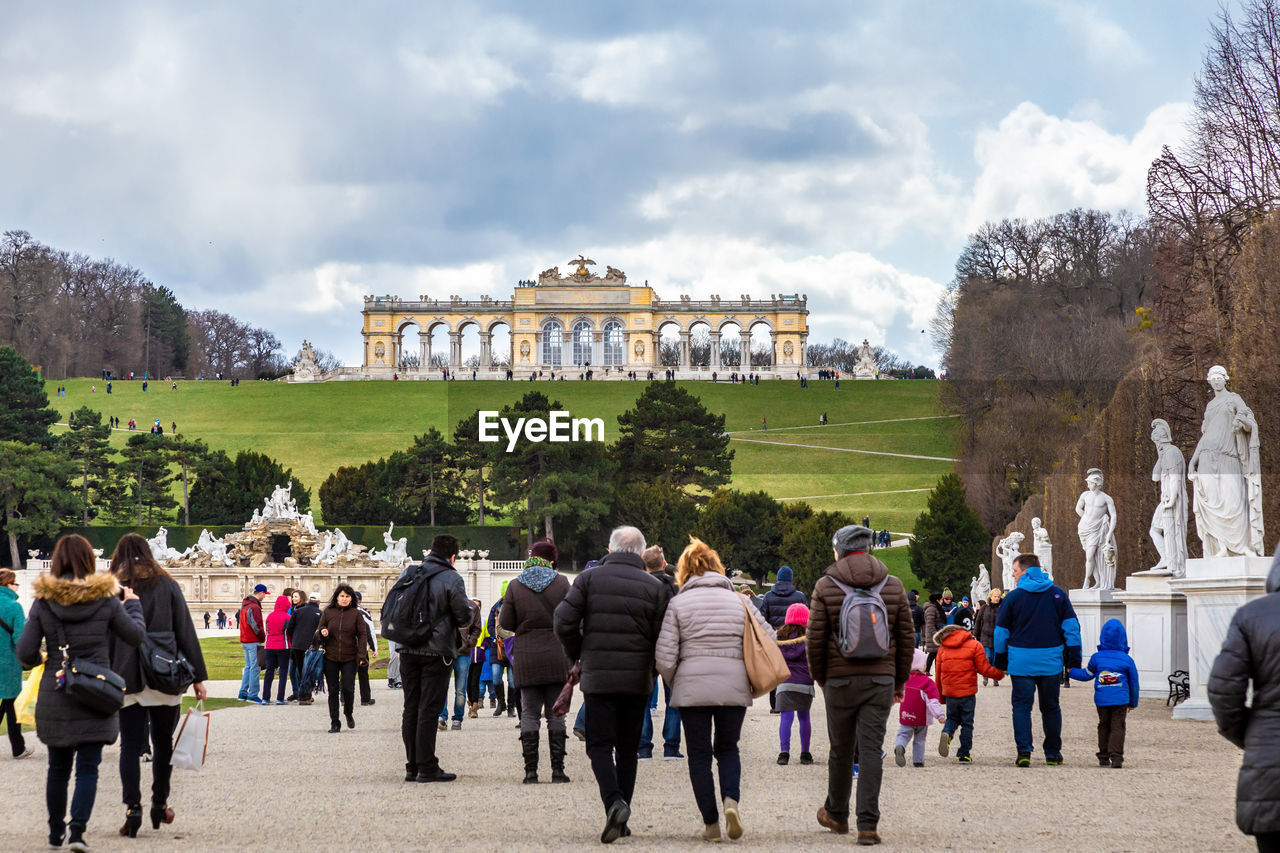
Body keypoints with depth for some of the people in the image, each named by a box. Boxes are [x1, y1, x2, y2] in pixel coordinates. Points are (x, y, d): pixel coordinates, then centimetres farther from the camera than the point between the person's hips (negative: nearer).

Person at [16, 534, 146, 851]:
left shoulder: (43, 601, -4)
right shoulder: (106, 599, -6)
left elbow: (25, 653, -5)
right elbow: (135, 635, 5)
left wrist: (36, 660, 18)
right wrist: (133, 605, 22)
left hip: (54, 695, 2)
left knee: (58, 767, 15)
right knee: (88, 768, 2)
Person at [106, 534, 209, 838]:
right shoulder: (167, 585, 4)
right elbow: (186, 633, 2)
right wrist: (198, 676, 5)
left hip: (127, 681, -1)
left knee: (130, 746, 1)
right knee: (163, 744, 14)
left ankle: (133, 807, -12)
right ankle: (160, 805, 20)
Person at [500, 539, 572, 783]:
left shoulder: (515, 586, -1)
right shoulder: (561, 583, -3)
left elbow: (505, 622, -1)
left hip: (527, 658, 0)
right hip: (556, 656, 0)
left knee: (529, 713, 5)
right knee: (556, 714, 6)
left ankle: (531, 770, 1)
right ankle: (557, 768, 3)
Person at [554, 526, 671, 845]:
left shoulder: (589, 579, -1)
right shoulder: (655, 587, 2)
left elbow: (564, 621, -6)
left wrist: (577, 654, 11)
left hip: (598, 678, -2)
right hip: (638, 680, 2)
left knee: (600, 745, 1)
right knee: (628, 749, 11)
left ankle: (614, 801, -23)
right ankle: (620, 821, 12)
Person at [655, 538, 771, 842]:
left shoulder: (678, 604, 1)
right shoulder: (739, 601, 8)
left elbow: (665, 657, -5)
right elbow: (769, 640, 8)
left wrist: (675, 684, 13)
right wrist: (752, 676, 20)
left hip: (692, 688, -2)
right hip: (735, 687, 2)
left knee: (699, 754, 8)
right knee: (727, 748, 19)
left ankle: (711, 823, 5)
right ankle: (731, 799, -6)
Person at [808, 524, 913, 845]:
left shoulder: (826, 587, -3)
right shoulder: (893, 586, 5)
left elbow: (815, 639, -3)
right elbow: (906, 638, 7)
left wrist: (820, 677, 10)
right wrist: (900, 680, 15)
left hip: (840, 680, -1)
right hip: (880, 680, 1)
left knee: (841, 750, 12)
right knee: (872, 750, -1)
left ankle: (837, 815, 28)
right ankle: (868, 824, -7)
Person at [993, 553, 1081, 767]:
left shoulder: (1013, 597, -2)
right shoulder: (1058, 594, 4)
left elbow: (1001, 633, 2)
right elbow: (1071, 627, 2)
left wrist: (1000, 664, 12)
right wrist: (1074, 660, 6)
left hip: (1021, 661, -2)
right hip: (1052, 662, 2)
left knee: (1021, 706, 3)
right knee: (1050, 707, 13)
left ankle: (1024, 751, -10)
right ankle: (1053, 753, 17)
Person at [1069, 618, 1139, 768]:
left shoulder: (1097, 657, 0)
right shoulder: (1127, 660, -1)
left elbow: (1086, 675, 8)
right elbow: (1134, 683, 7)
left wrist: (1070, 671, 25)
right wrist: (1133, 702, 20)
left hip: (1102, 700, 2)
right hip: (1121, 699, -2)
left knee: (1104, 726, 15)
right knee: (1117, 727, -1)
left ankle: (1104, 757, 16)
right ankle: (1116, 757, -14)